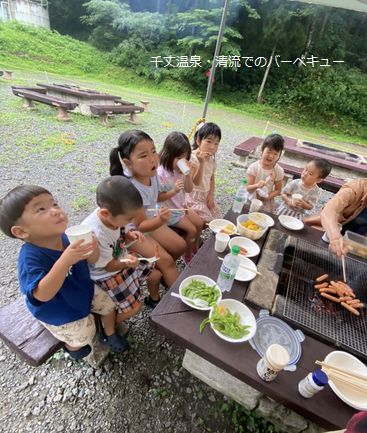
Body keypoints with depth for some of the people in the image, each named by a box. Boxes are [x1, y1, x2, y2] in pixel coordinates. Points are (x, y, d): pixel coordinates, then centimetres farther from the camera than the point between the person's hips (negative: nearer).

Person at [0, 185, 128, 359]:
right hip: (58, 310, -5)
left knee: (109, 305, 19)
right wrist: (65, 261, -57)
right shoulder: (30, 258, -37)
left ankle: (110, 333, 50)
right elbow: (42, 294, -45)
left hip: (83, 290, 5)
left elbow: (91, 260, -10)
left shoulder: (66, 237, -20)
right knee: (84, 336, 13)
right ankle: (72, 346, 51)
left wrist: (92, 248, -34)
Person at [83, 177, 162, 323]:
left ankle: (153, 299, 43)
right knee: (133, 307, -6)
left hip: (125, 260, 7)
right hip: (106, 275, -6)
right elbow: (108, 266, -24)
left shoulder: (115, 215, -19)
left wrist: (131, 235, -20)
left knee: (155, 274, 11)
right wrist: (125, 263, -43)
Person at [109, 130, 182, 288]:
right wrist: (160, 220, -44)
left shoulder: (151, 173, -15)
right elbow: (140, 225, -28)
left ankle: (160, 270, 27)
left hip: (150, 221, 7)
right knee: (165, 260, -15)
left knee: (180, 246, 5)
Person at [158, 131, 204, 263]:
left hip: (182, 206, 8)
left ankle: (195, 248, 34)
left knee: (200, 223, 9)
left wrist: (188, 175, -19)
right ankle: (188, 256, 17)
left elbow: (189, 190, -2)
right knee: (192, 230, -9)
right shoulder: (161, 174, -27)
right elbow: (157, 198, -21)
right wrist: (173, 191, -33)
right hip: (169, 211, -7)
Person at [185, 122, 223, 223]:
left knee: (217, 218, 8)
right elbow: (196, 182, -26)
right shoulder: (193, 158, -20)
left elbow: (212, 179, 12)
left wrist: (211, 194, -2)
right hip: (194, 195, -7)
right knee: (207, 221, -13)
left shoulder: (212, 159, 3)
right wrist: (201, 162, -37)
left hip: (207, 194, 7)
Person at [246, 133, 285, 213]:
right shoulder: (254, 167, -15)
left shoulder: (279, 171, -9)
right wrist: (256, 185, -36)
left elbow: (278, 190, -2)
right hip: (252, 200, -1)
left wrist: (268, 196, -20)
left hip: (267, 203, 1)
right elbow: (248, 188, -15)